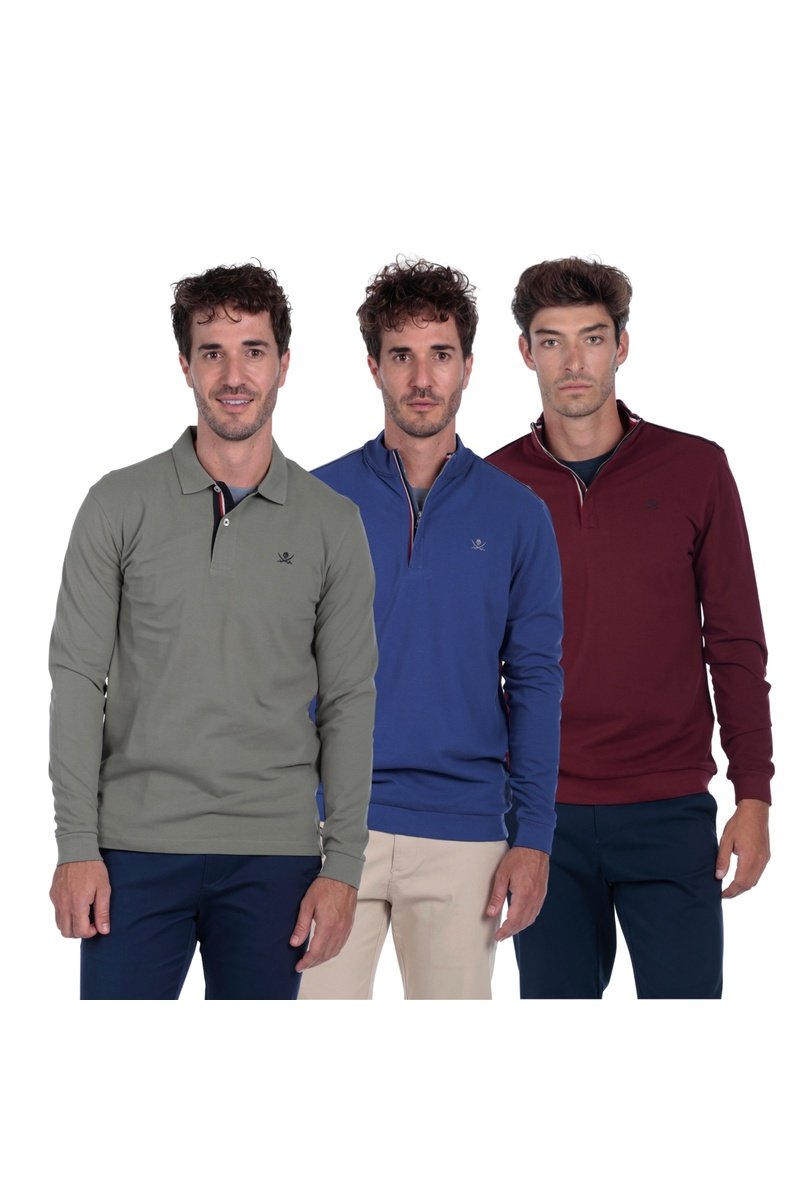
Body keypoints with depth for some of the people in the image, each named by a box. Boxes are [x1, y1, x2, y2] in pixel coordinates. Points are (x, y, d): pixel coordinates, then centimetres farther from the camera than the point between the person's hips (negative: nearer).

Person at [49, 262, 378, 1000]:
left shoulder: (332, 523, 5)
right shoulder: (120, 505, 2)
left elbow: (349, 703, 5)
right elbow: (78, 678, 0)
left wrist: (344, 863, -1)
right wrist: (76, 846, -6)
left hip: (273, 856, 1)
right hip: (137, 850, -1)